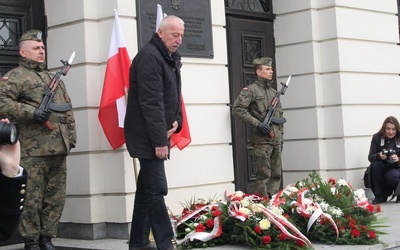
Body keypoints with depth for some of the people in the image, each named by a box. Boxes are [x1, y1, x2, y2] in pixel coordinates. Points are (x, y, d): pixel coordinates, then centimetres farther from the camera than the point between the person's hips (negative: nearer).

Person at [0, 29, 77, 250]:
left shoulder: (53, 78, 24)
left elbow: (67, 110, 26)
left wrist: (71, 136, 16)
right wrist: (31, 113, -20)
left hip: (59, 150, 7)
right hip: (32, 151, -7)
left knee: (56, 199, 9)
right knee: (31, 199, -4)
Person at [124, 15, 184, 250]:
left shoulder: (171, 59, 13)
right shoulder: (149, 56, -16)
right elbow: (151, 103, -22)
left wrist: (176, 121, 2)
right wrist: (159, 140, -24)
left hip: (158, 135, 9)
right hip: (147, 136, -9)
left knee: (147, 189, 12)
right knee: (157, 190, -9)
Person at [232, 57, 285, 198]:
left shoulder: (274, 92, 19)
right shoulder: (250, 90, -4)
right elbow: (237, 109, -14)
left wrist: (281, 137, 18)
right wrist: (257, 123, -17)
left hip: (276, 140, 7)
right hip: (261, 140, -7)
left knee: (276, 175, 8)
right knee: (264, 175, -5)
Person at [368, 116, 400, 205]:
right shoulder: (377, 137, -7)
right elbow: (370, 157, -12)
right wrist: (379, 156, -35)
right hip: (381, 170, 2)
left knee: (391, 176, -36)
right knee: (375, 164, -31)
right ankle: (379, 196, -18)